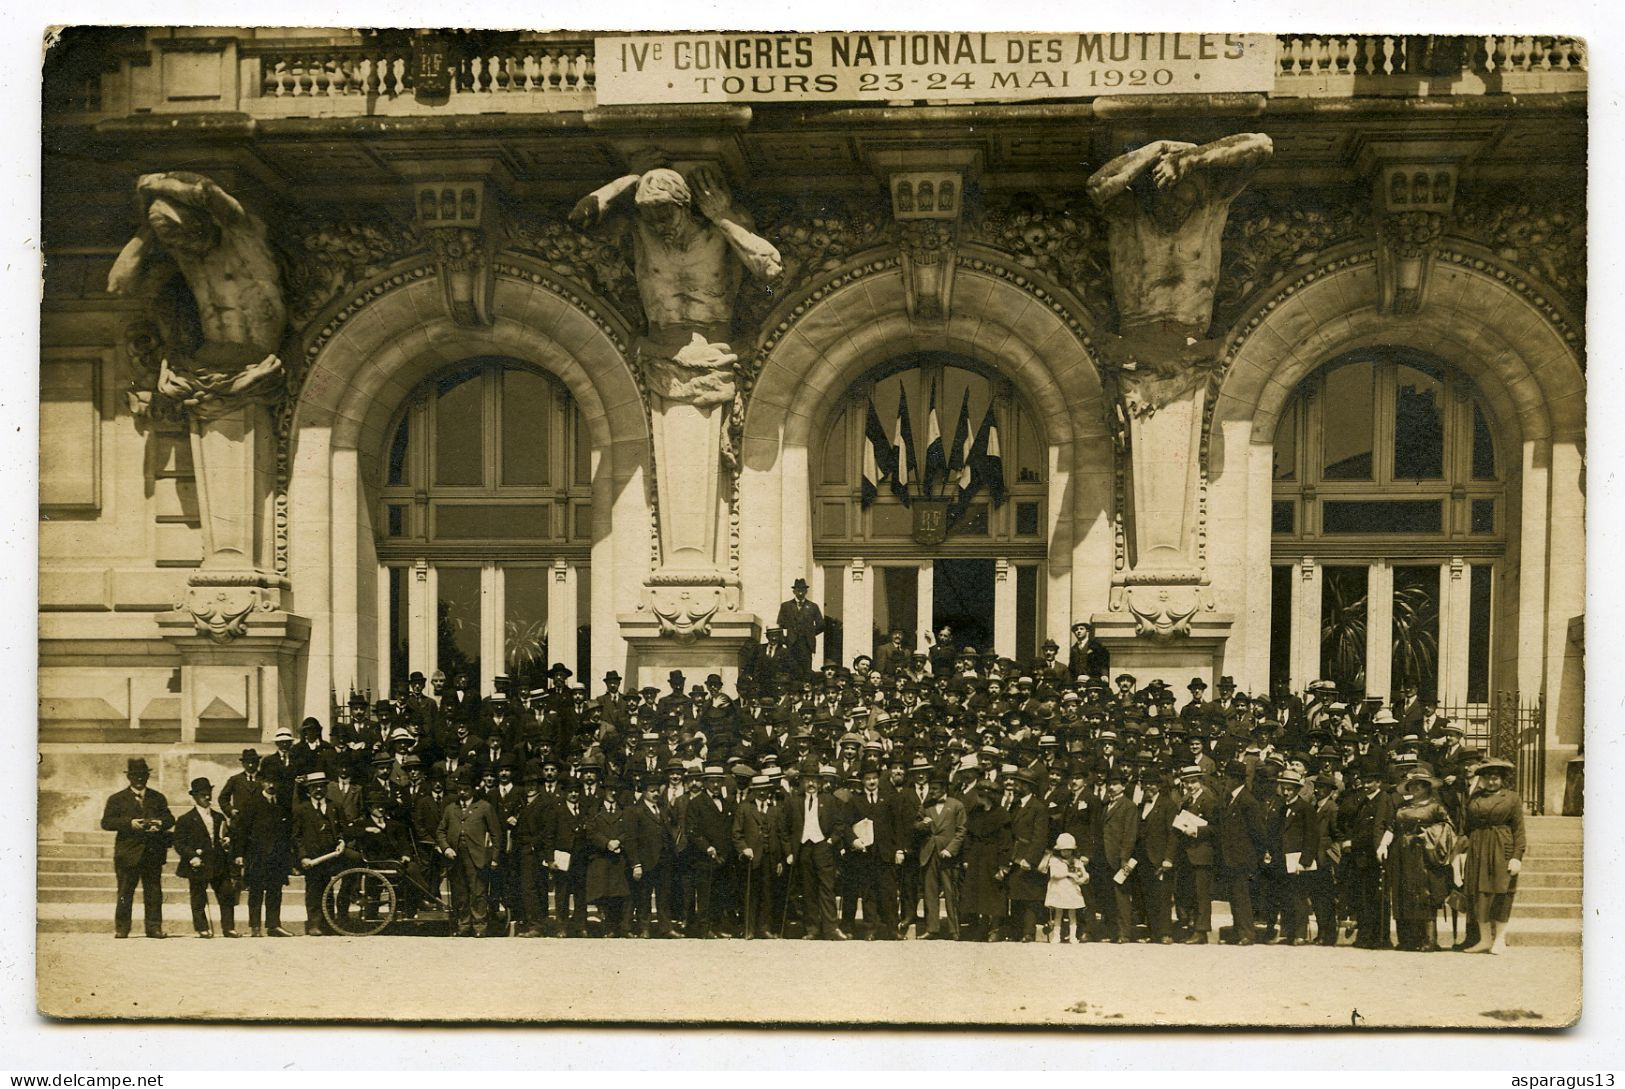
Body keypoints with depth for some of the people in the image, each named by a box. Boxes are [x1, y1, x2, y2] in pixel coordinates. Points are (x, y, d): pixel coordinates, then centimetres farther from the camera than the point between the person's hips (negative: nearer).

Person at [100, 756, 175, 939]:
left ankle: (154, 928, 6)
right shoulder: (117, 799, 6)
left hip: (153, 853, 2)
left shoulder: (158, 798, 16)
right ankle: (121, 929, 6)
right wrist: (130, 823, -17)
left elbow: (170, 819, 10)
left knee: (154, 893, 2)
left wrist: (159, 824, -13)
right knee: (125, 895, -1)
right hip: (128, 853, -2)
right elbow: (106, 823, -4)